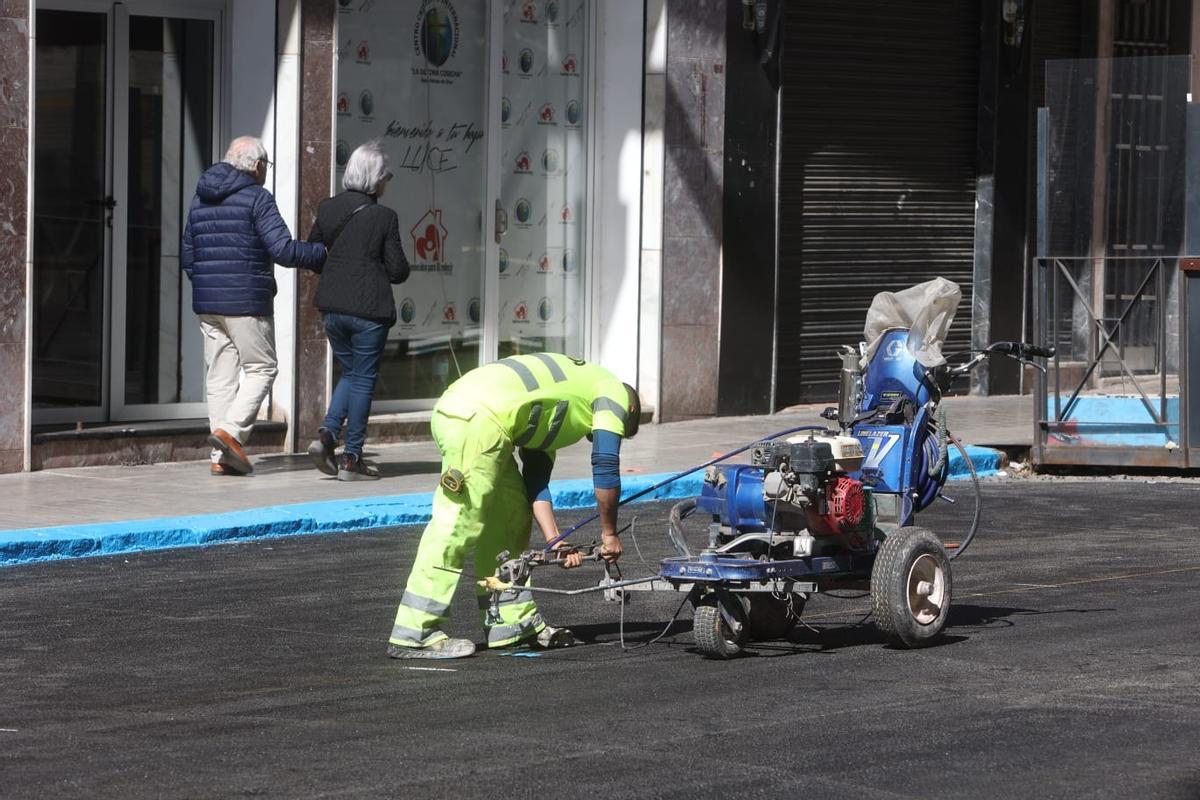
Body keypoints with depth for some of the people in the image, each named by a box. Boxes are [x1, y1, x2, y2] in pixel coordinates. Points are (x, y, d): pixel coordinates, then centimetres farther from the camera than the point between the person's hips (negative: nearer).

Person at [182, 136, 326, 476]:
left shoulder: (200, 199, 15)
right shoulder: (256, 198, -7)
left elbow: (188, 256, 19)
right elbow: (283, 249, -15)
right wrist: (323, 255, -2)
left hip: (206, 303, 7)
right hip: (246, 303, -7)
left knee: (220, 373, 7)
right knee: (261, 368, 3)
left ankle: (221, 456, 4)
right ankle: (232, 429, -15)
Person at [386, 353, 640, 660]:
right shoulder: (614, 392, 14)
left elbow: (535, 480, 28)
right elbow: (606, 466, 5)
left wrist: (555, 541, 21)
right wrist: (609, 533, 13)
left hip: (453, 411, 10)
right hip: (479, 419, -10)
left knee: (510, 517, 19)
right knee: (459, 523, -10)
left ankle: (513, 621, 23)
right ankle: (414, 634, -10)